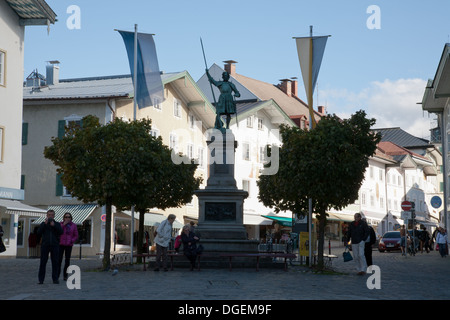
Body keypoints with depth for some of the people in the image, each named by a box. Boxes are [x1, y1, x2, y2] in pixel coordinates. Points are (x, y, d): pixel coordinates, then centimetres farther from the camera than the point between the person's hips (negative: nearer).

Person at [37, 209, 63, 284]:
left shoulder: (57, 224, 13)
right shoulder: (43, 224, 13)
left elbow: (61, 232, -3)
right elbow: (39, 232, -3)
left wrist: (54, 225, -14)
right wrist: (45, 223, -13)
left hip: (55, 245, 1)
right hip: (45, 245, -1)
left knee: (55, 262, -1)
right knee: (43, 262, -3)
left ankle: (55, 279, 3)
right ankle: (41, 279, -1)